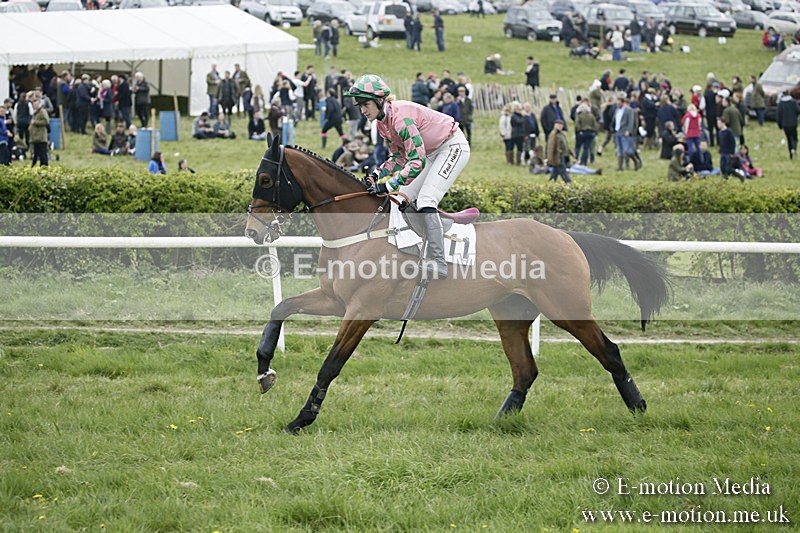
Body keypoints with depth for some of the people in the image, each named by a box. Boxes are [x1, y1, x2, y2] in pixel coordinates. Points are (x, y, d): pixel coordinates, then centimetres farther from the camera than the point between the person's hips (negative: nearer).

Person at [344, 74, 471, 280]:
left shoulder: (400, 117, -30)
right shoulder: (382, 122, -1)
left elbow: (417, 161, -32)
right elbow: (399, 157, 7)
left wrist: (388, 185, -34)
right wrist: (377, 175, -9)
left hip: (453, 147, -10)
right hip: (433, 152, 10)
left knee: (425, 200, -22)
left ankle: (438, 265, -25)